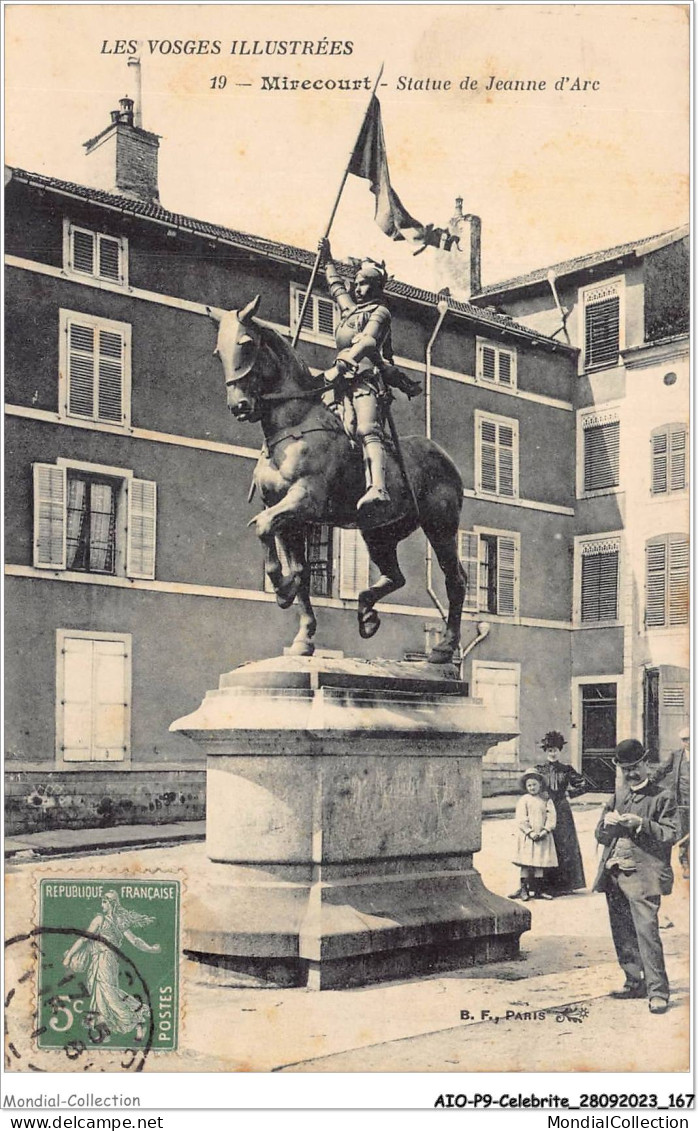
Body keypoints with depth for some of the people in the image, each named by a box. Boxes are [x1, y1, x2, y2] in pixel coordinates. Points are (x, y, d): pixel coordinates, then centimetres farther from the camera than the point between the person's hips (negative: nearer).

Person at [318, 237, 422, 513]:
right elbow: (336, 286, 50)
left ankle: (378, 488, -49)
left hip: (365, 377, -10)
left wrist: (344, 362, -26)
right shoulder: (350, 309, 30)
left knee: (367, 429, -28)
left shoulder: (379, 312, 5)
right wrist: (328, 260, 55)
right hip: (345, 379, 10)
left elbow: (368, 341, -13)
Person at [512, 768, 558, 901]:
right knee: (526, 864, -3)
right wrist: (530, 832, -16)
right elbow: (521, 820, -6)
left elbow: (551, 818, 1)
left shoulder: (546, 800, 7)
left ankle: (539, 889, 13)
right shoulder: (523, 800, 0)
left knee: (540, 863, 5)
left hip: (543, 836, 2)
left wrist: (545, 831, -12)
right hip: (527, 836, -2)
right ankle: (523, 889, 4)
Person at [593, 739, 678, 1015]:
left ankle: (658, 992, -7)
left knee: (647, 931, -12)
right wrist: (607, 824, -6)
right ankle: (635, 982, 21)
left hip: (643, 875, -6)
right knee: (622, 933, 10)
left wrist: (642, 823, -20)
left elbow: (671, 835, -8)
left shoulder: (661, 798, 1)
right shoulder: (617, 796, 18)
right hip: (614, 874, 6)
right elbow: (600, 836, 17)